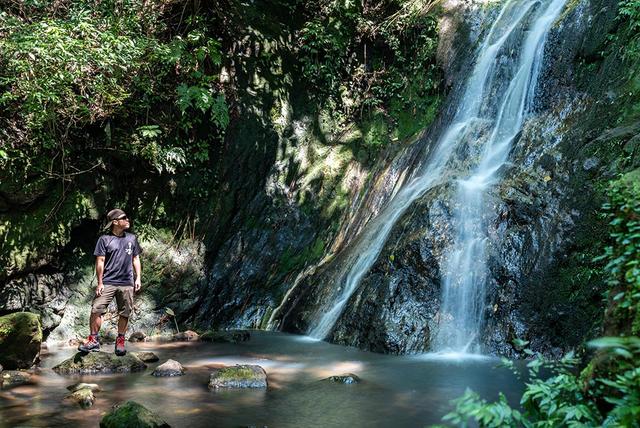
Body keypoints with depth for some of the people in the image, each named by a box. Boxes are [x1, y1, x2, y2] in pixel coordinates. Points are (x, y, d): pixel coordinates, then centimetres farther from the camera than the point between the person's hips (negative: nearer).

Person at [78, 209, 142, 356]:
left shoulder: (131, 238, 12)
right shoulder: (105, 239, 0)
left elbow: (136, 259, 16)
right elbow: (100, 261, -2)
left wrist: (138, 278, 8)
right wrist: (100, 283, -7)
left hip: (126, 283, 3)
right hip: (108, 282, -3)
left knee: (124, 313, 5)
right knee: (96, 310, -9)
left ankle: (120, 341, 17)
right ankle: (93, 340, 2)